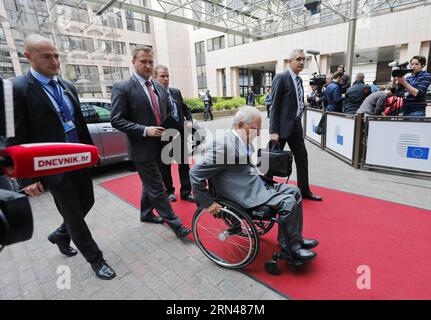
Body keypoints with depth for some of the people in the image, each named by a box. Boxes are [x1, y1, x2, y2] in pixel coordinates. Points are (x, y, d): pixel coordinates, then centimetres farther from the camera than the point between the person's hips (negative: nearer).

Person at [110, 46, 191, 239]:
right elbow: (117, 120, -13)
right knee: (157, 189, 0)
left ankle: (146, 214, 41)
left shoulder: (159, 87, 10)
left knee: (150, 184, 21)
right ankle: (175, 224, 14)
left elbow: (167, 113, 19)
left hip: (159, 146, 7)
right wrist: (145, 130, -23)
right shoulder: (122, 87, -9)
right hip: (143, 148, -6)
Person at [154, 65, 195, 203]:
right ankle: (169, 191, 33)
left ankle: (185, 192, 23)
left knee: (184, 164, 8)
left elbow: (185, 109, 15)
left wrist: (189, 120, -1)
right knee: (165, 165, 13)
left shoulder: (176, 92, 7)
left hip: (180, 134, 4)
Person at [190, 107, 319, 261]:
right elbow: (195, 173, -22)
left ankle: (296, 238, 22)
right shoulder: (223, 145, -24)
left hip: (258, 183, 10)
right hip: (246, 194, -10)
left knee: (294, 191, 10)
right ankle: (290, 246, 9)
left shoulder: (244, 140, 5)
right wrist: (206, 203, -17)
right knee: (288, 203, -16)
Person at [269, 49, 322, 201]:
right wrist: (274, 131, -18)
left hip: (296, 124, 8)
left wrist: (298, 120, 10)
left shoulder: (299, 79, 14)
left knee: (302, 158, 11)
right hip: (283, 125, -8)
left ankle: (304, 190, 24)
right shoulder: (281, 78, -9)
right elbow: (275, 105, -14)